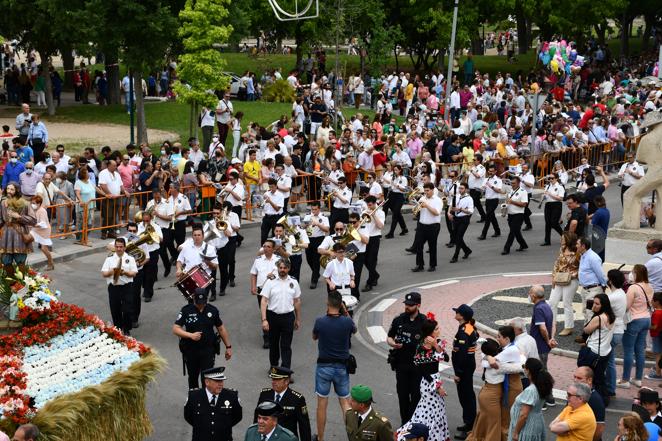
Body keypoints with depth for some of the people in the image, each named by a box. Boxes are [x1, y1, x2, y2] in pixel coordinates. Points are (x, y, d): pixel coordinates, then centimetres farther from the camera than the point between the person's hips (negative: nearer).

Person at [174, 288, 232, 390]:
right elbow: (175, 329, -11)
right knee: (193, 378, 16)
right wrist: (191, 335, -25)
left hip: (208, 350, -1)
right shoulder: (186, 310, -7)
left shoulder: (213, 310, -1)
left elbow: (221, 329, 8)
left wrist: (228, 347, 9)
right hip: (190, 350, 1)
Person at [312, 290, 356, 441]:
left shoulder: (320, 321, -14)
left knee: (322, 404, 8)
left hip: (324, 366, -1)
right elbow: (354, 330, 13)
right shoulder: (347, 321, -12)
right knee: (345, 402, 12)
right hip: (342, 367, 1)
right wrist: (345, 312, 9)